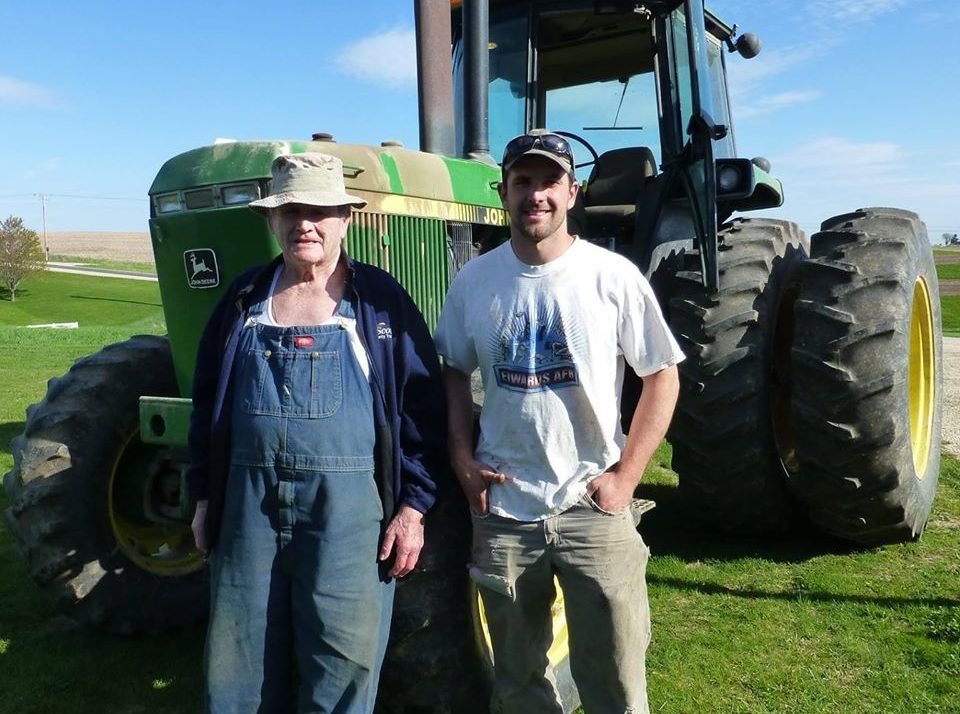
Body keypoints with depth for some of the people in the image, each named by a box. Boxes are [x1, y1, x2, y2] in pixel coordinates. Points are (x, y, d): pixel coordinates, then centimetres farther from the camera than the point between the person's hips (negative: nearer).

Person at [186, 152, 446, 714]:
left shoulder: (380, 301, -2)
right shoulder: (245, 300, 8)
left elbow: (424, 408, -2)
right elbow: (208, 401, 14)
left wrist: (413, 507, -7)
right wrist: (205, 497, 12)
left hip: (347, 507, -3)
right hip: (249, 503, 4)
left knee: (344, 663, 5)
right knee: (240, 666, 13)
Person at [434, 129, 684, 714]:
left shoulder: (613, 276, -6)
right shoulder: (475, 281, 2)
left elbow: (662, 376, -2)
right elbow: (455, 372, 12)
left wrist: (626, 475, -9)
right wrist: (462, 459, -1)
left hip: (593, 508, -2)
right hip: (501, 508, 3)